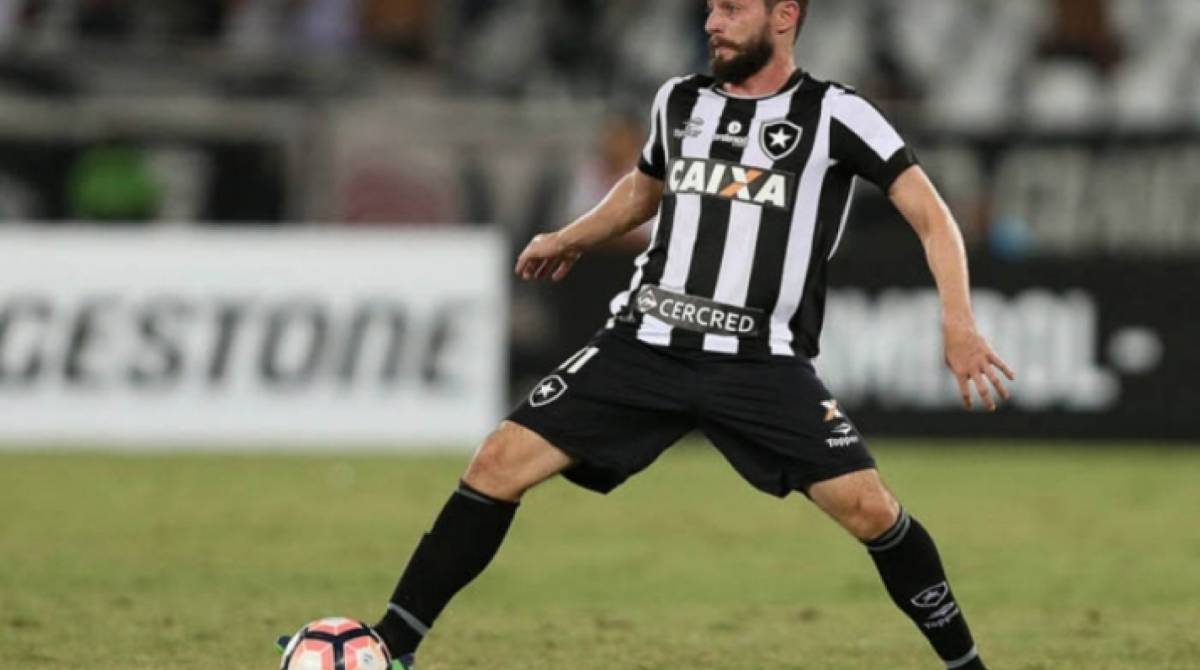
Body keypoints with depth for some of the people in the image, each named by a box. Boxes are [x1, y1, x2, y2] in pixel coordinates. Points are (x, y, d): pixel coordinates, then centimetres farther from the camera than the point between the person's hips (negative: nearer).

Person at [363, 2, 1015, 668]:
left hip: (762, 364, -3)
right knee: (498, 464, -9)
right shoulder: (679, 101, 11)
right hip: (646, 344, 4)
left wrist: (958, 325, -17)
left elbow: (932, 217, -6)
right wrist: (572, 238, 24)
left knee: (868, 507, -16)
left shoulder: (832, 114, -4)